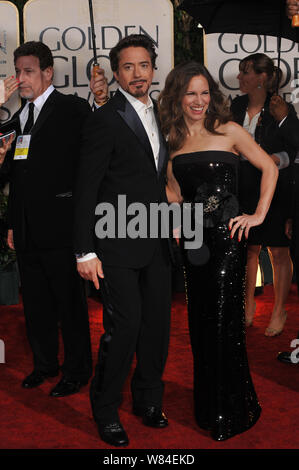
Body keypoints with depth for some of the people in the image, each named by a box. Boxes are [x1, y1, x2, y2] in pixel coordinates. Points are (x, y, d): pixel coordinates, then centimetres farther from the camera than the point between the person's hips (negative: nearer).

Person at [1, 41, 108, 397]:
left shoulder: (73, 108, -5)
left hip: (60, 225, -6)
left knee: (70, 302, 4)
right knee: (35, 301, 16)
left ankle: (76, 370, 20)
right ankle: (45, 363, 33)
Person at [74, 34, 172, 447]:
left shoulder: (160, 115, 13)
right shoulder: (105, 120, -9)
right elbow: (86, 190, -11)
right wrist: (85, 251, -14)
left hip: (157, 243, 7)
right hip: (118, 245, -7)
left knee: (158, 324, 11)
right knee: (124, 326, -6)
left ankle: (148, 401, 30)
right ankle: (106, 411, 15)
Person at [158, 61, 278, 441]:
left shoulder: (228, 132, -3)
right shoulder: (172, 140, 9)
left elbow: (269, 168, 1)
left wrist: (259, 215, -5)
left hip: (227, 237, -5)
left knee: (223, 324, -3)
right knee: (199, 324, 12)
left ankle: (233, 414, 15)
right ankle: (207, 407, 29)